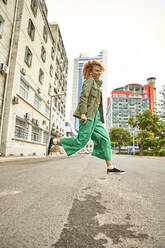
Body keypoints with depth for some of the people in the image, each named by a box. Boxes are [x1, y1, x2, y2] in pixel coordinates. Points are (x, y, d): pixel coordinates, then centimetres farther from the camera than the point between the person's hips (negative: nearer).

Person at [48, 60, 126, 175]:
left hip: (95, 115, 9)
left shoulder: (96, 83, 26)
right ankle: (55, 141, 4)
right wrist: (83, 113, -25)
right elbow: (83, 96, -15)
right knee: (82, 140, -11)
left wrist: (100, 117, 22)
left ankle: (110, 167, 3)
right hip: (88, 115, -9)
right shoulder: (89, 80, -1)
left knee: (104, 139, 1)